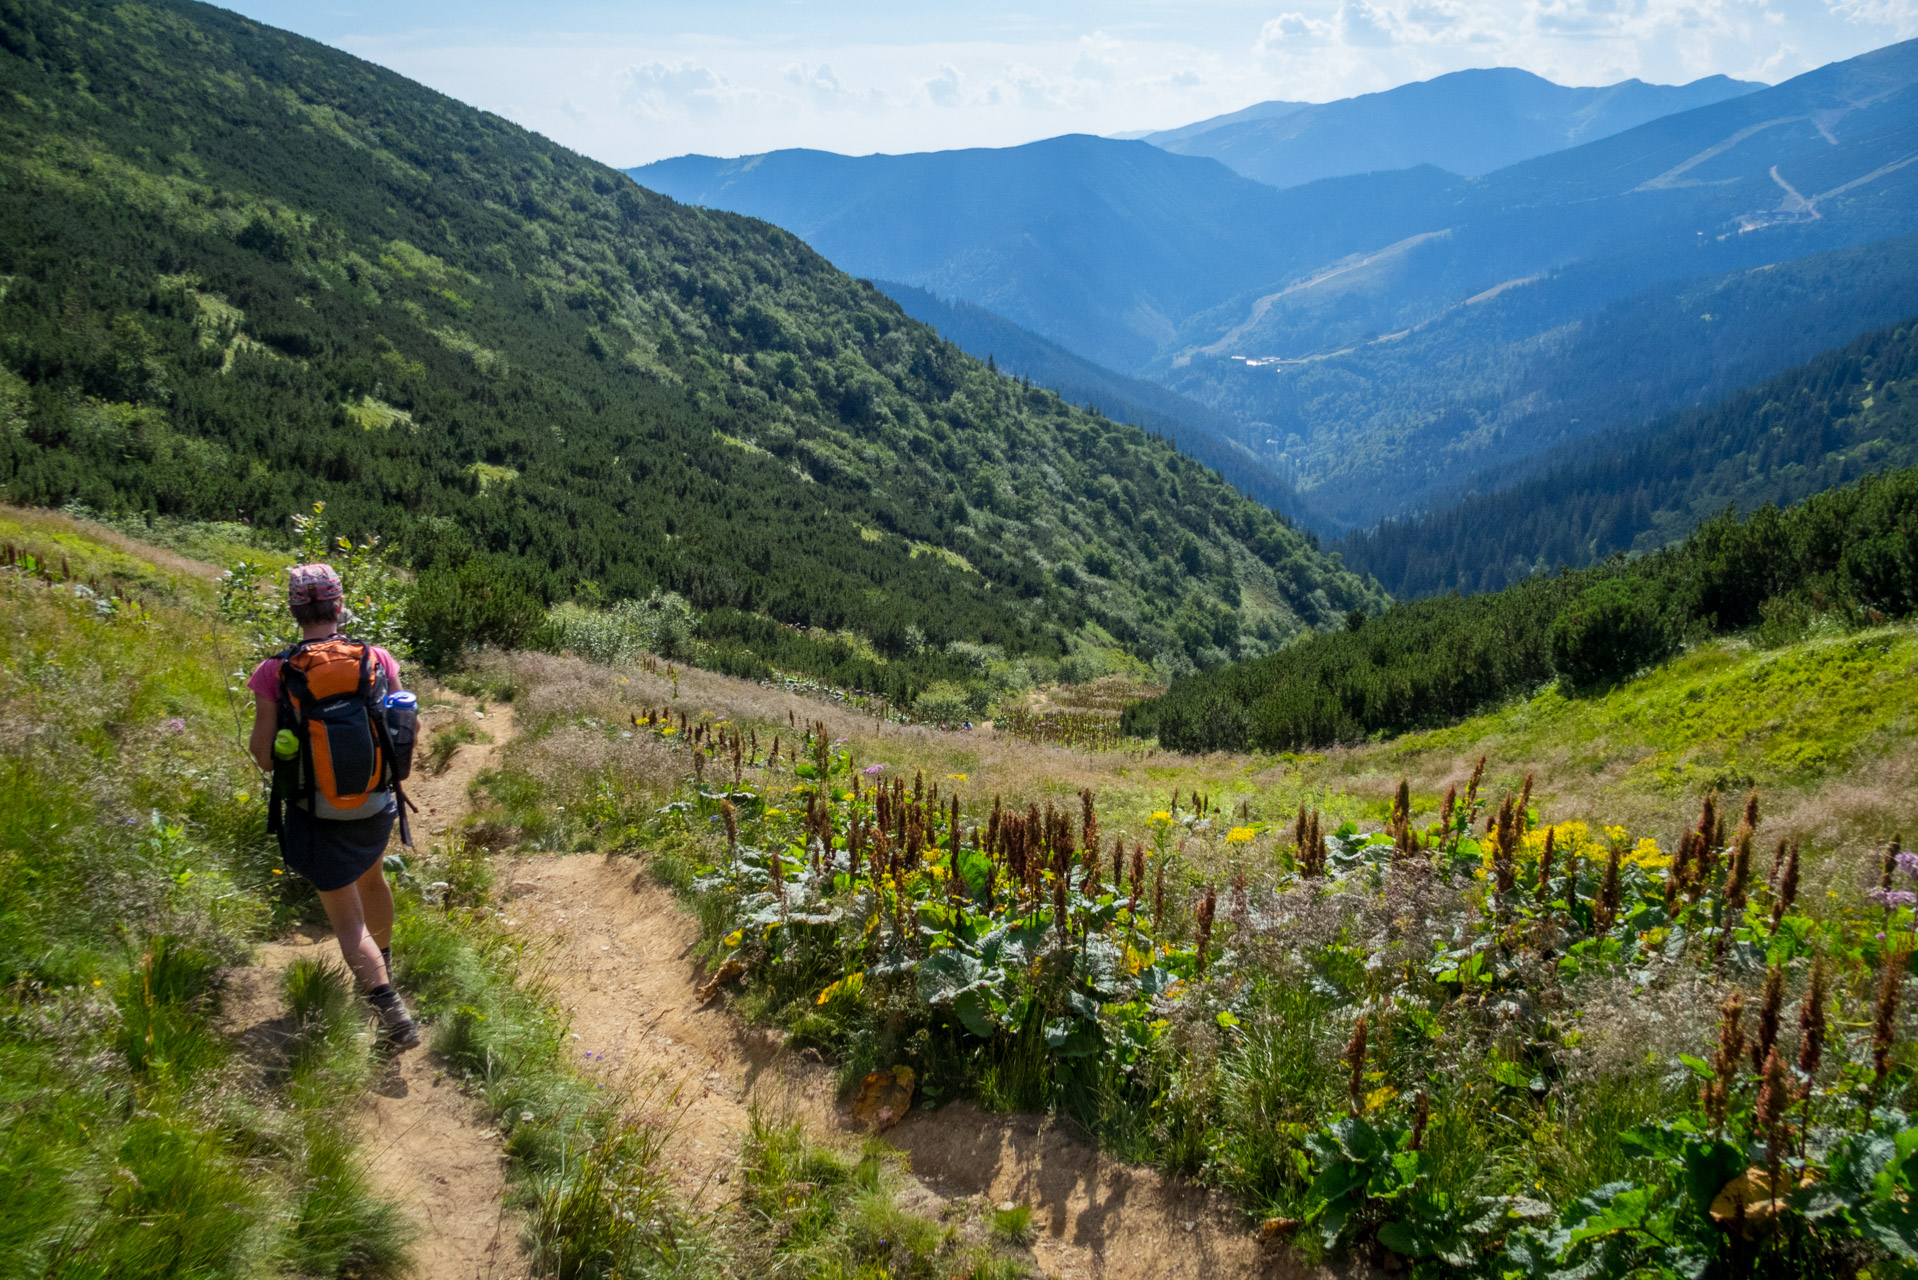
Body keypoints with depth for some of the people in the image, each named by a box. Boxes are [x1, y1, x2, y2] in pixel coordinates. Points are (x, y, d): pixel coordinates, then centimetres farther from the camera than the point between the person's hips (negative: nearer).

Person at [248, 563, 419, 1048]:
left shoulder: (275, 672, -16)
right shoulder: (378, 659, -10)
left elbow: (263, 755, -12)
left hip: (317, 816, -3)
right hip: (376, 805, 3)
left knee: (347, 919, 7)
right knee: (372, 878, 31)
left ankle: (389, 1005, -8)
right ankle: (384, 965, 52)